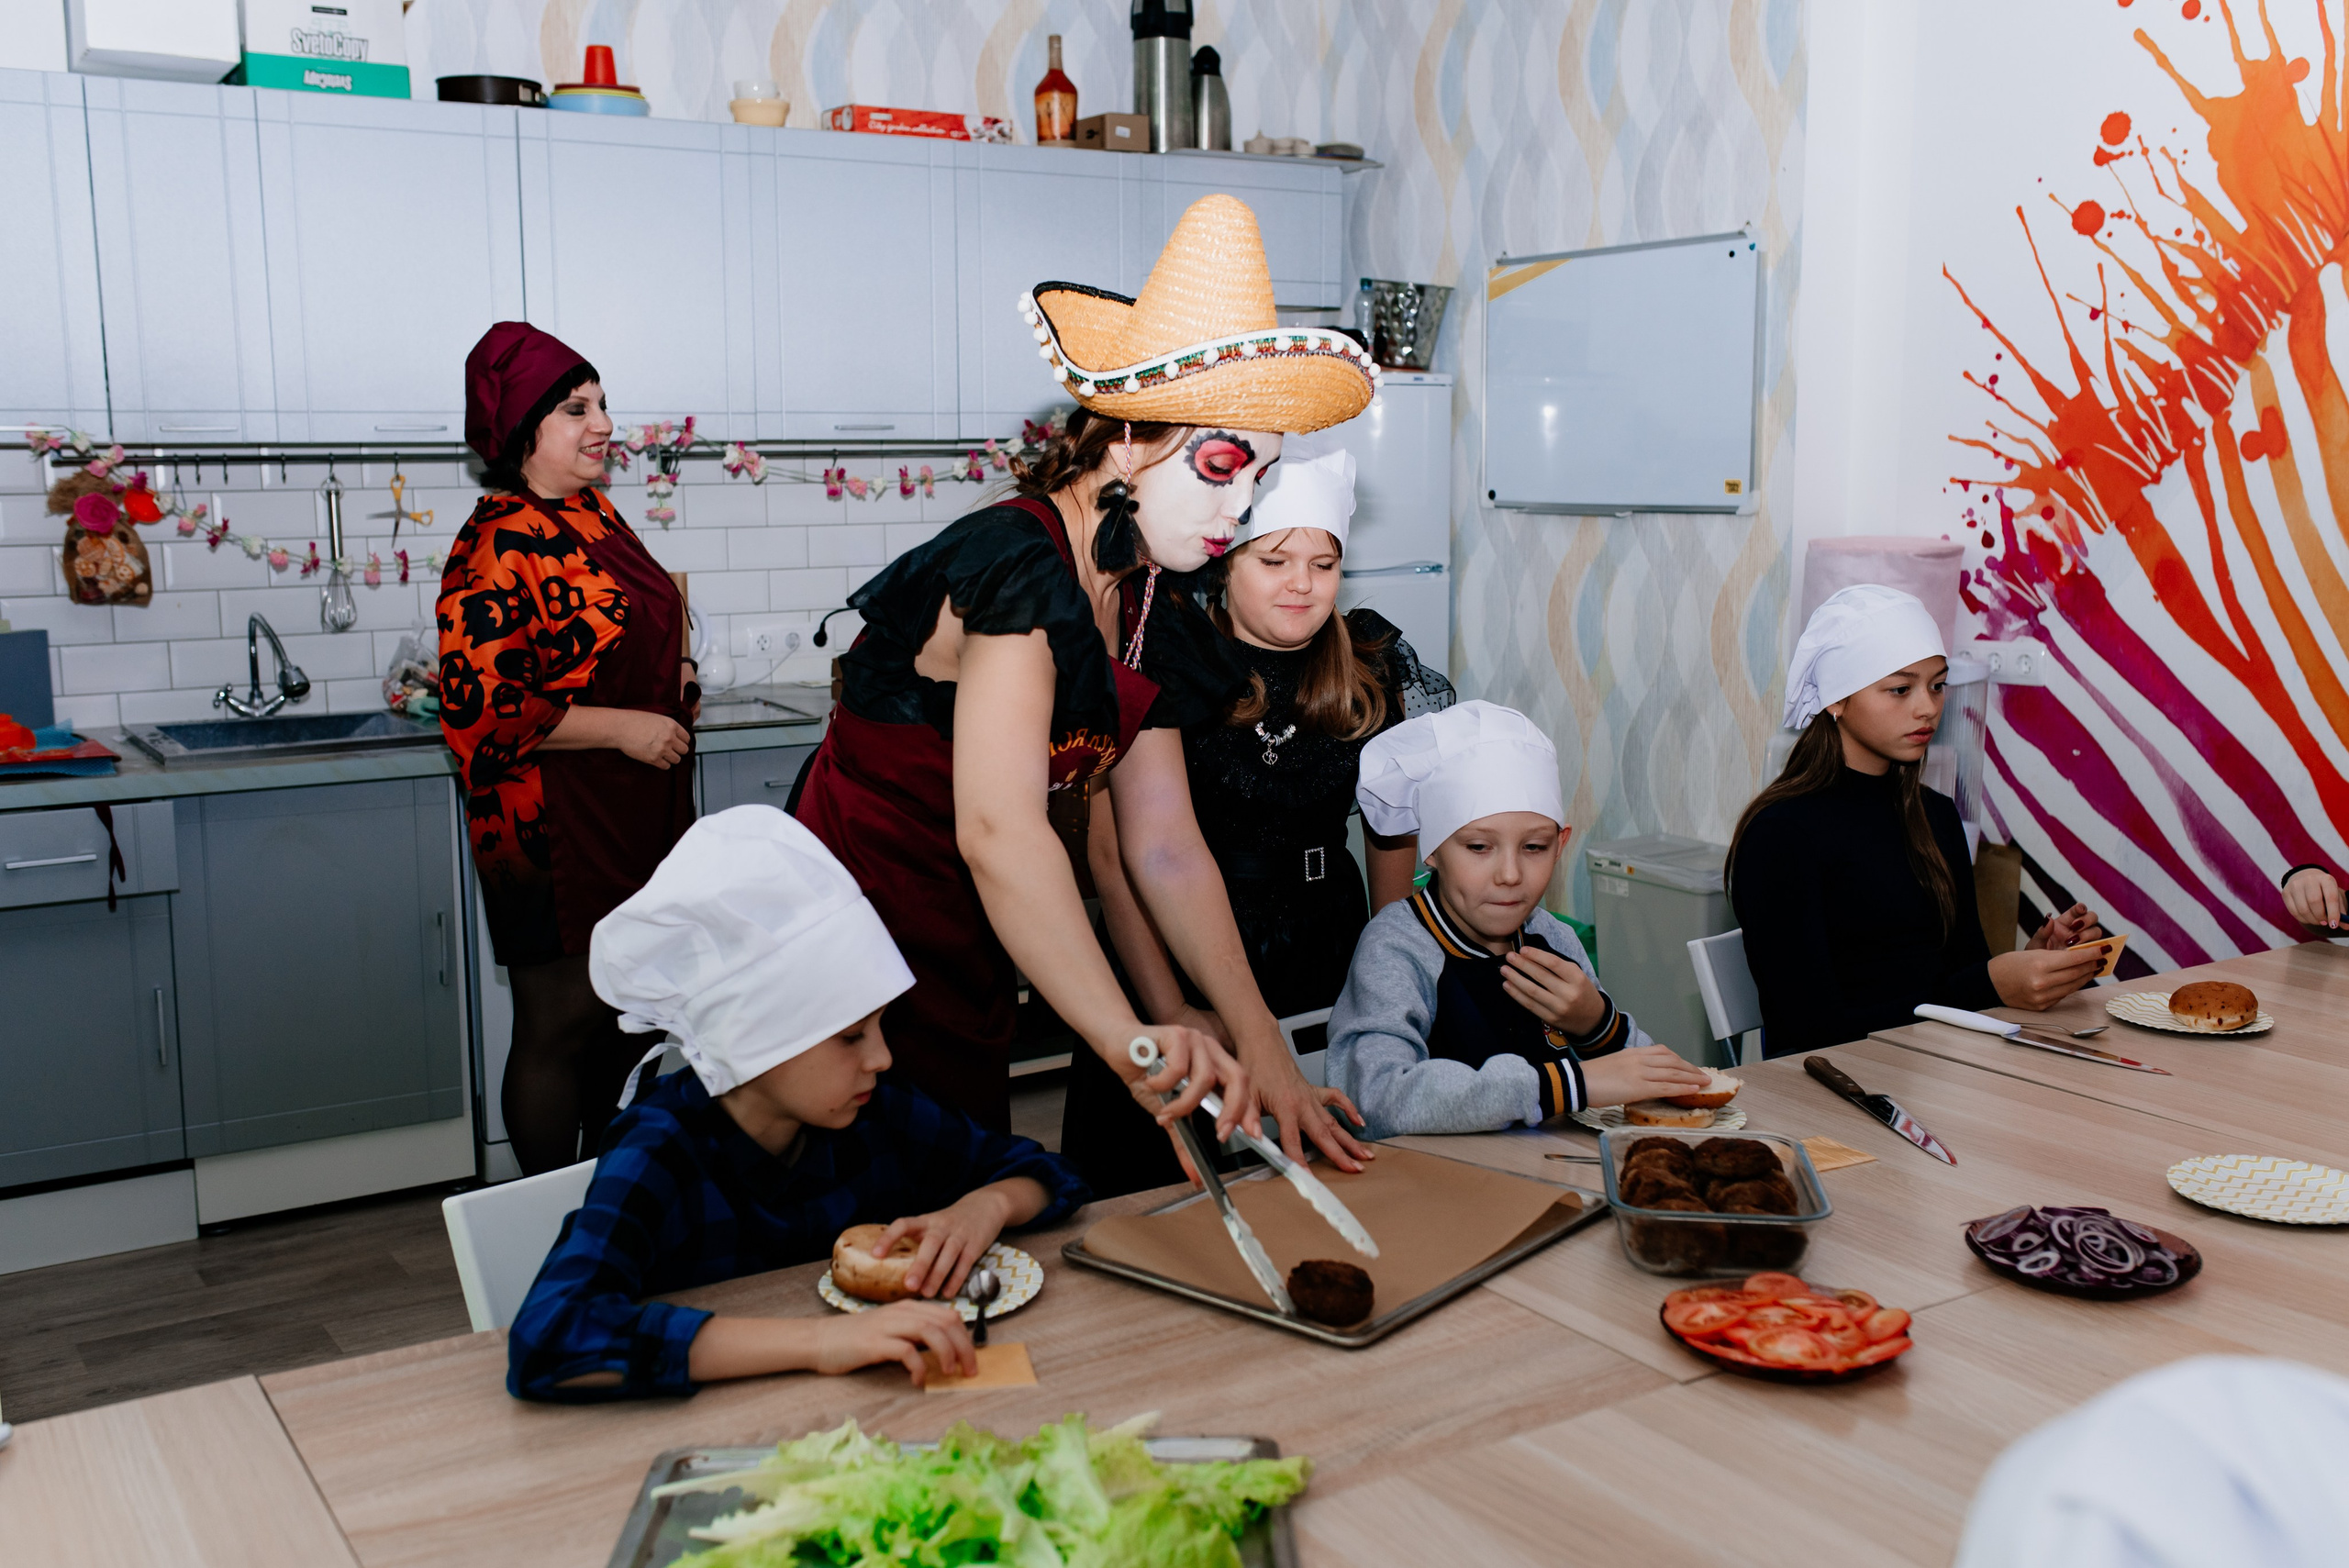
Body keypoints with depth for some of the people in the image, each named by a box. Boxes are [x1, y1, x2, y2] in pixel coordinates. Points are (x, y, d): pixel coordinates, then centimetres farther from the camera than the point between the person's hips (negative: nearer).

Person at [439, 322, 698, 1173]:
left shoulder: (596, 515, 11)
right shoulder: (498, 546, -17)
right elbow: (477, 703, -23)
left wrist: (671, 677, 6)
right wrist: (625, 726, -22)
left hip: (632, 814, 9)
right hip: (551, 825, -9)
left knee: (612, 1008, 18)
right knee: (558, 1024, 2)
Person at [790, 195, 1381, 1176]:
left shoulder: (1151, 614, 5)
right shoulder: (1018, 563, -22)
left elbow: (1165, 847, 3)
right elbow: (999, 831, -34)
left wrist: (1261, 1050, -6)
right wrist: (1127, 1042, -44)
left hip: (965, 985, 8)